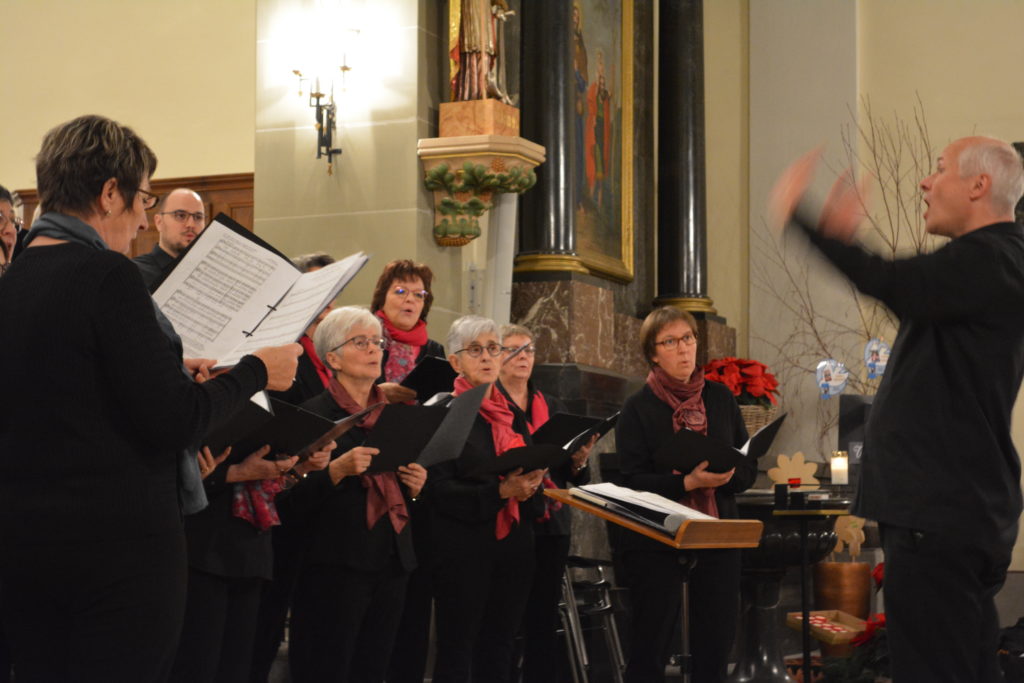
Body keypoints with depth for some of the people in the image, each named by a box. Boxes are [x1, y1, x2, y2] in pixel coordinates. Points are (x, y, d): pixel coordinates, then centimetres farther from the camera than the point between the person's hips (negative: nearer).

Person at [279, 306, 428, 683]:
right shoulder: (314, 412, -4)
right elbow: (293, 501, -10)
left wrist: (415, 485, 5)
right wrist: (338, 469, -23)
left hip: (392, 563, 6)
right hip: (336, 564, -6)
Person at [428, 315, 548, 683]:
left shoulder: (513, 414, 14)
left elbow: (534, 472, 16)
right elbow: (440, 489, -12)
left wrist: (529, 484, -8)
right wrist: (500, 492, -24)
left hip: (514, 544, 6)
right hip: (463, 547, -6)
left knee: (498, 646, 8)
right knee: (457, 649, -1)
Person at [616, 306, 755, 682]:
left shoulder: (720, 397, 8)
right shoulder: (638, 407, -2)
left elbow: (749, 466, 7)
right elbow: (633, 481, -10)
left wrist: (725, 477, -15)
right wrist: (687, 483, -24)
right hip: (655, 539, -3)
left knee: (715, 648, 5)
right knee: (650, 649, 2)